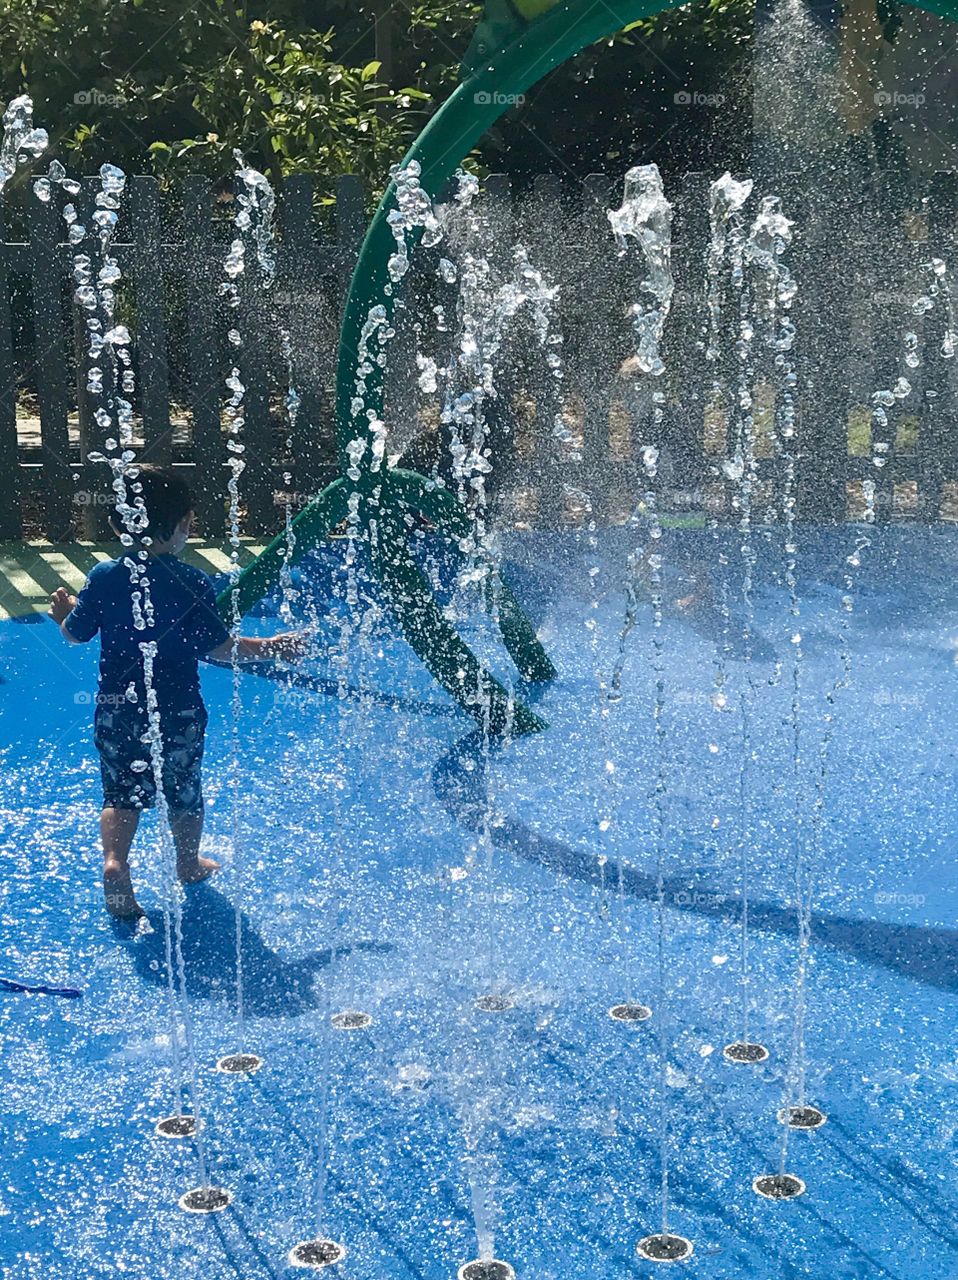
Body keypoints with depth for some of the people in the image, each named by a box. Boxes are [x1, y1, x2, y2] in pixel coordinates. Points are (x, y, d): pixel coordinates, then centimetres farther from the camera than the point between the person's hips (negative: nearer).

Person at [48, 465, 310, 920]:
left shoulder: (104, 577, -7)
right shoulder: (194, 584, -16)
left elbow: (76, 634, 2)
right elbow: (217, 647, -14)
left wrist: (66, 612, 25)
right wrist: (271, 647, -2)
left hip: (116, 707, 2)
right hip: (177, 710, -2)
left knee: (120, 791, 12)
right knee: (183, 789, 18)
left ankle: (114, 860, -10)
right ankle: (189, 862, 36)